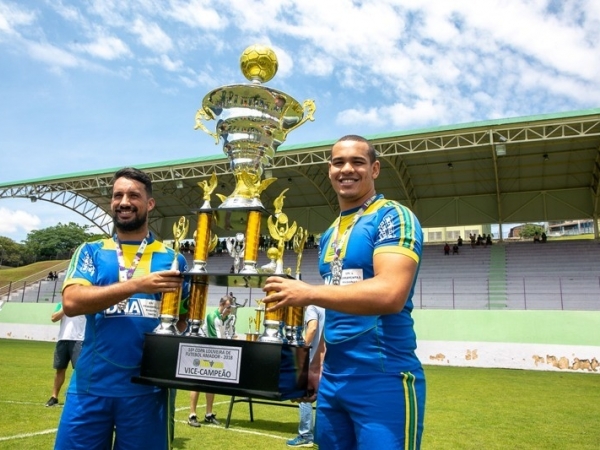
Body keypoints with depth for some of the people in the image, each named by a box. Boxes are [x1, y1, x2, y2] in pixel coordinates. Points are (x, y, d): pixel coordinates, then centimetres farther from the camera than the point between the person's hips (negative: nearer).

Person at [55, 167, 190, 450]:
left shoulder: (171, 259, 5)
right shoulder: (91, 252, 5)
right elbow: (71, 302, -11)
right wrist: (137, 285, -21)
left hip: (147, 388, 0)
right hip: (91, 385, 1)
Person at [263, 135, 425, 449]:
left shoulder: (393, 217, -10)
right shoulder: (329, 235, 15)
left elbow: (391, 294, -25)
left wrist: (309, 293, -22)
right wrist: (317, 366, 14)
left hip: (384, 379, -8)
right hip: (332, 378, 8)